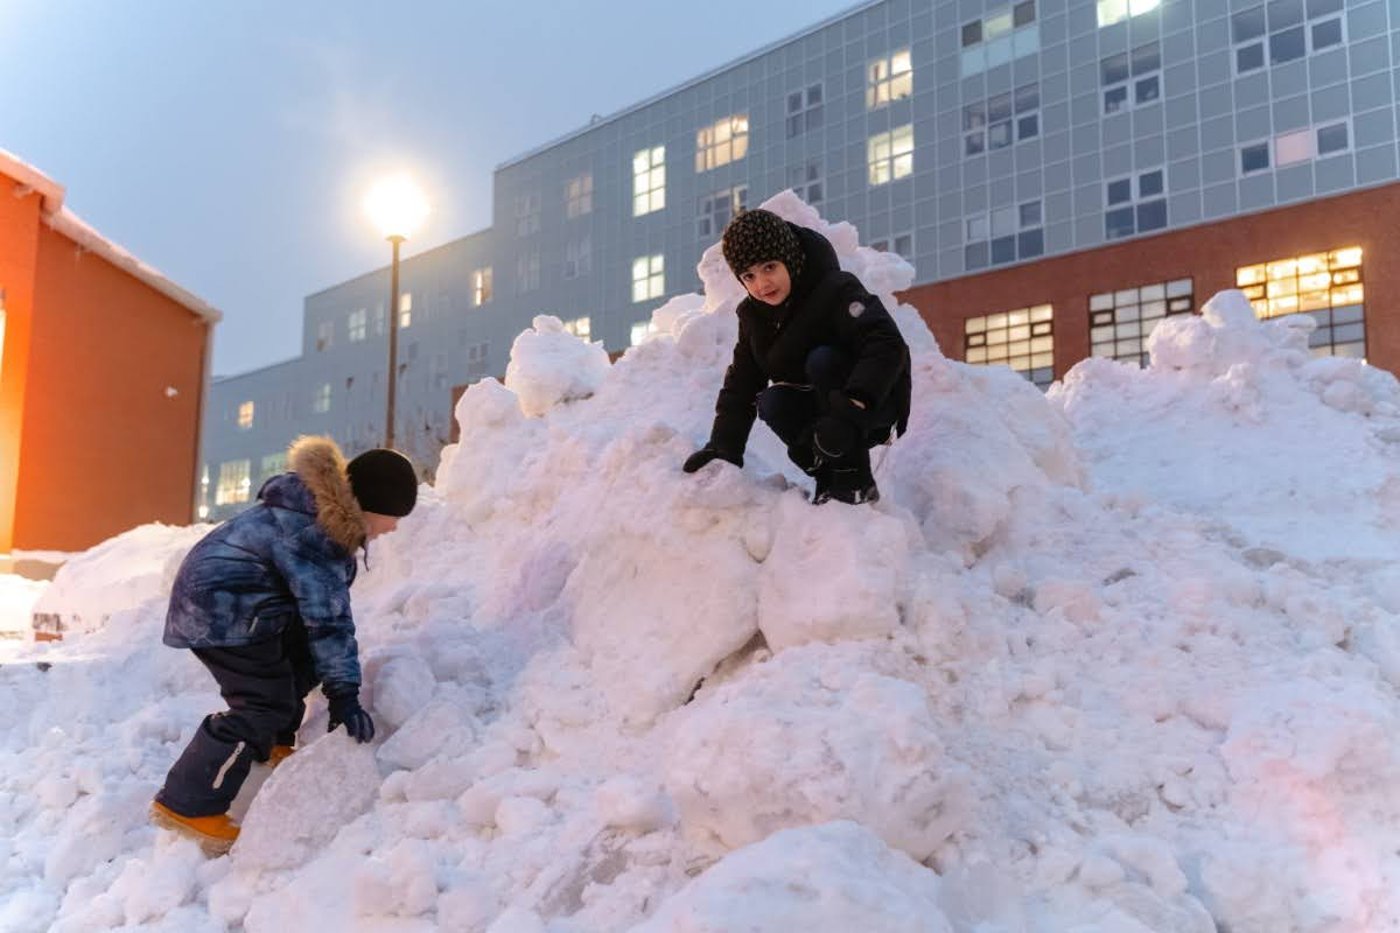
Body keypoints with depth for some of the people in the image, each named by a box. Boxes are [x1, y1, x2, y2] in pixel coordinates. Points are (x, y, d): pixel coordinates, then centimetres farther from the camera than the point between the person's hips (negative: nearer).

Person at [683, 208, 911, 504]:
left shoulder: (835, 290, -23)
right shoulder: (754, 316, -1)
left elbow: (888, 347, -35)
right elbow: (740, 384, 2)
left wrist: (848, 412, -46)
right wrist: (723, 448, -12)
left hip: (877, 402, -5)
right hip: (822, 408, 5)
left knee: (822, 359, -32)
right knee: (772, 403, -25)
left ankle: (855, 480, -24)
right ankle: (828, 478, -9)